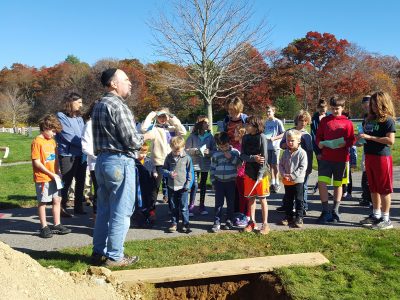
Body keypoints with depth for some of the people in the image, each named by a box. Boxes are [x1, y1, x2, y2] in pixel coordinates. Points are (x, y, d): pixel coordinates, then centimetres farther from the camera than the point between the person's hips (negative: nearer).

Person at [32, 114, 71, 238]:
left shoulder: (52, 141, 11)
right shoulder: (37, 142, -12)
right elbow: (36, 162, -16)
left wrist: (57, 173, 5)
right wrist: (51, 174, -15)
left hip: (54, 177, 7)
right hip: (42, 178, -7)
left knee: (57, 200, 10)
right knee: (42, 202, 4)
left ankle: (57, 225, 21)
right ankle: (44, 227, 14)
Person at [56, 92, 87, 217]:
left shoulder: (79, 118, 13)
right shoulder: (61, 117, -7)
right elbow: (69, 136, -15)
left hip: (81, 155, 7)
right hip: (67, 155, -7)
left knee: (80, 181, 13)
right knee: (65, 183, 1)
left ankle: (78, 207, 26)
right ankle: (62, 208, 14)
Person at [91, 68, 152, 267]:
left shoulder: (99, 106, 15)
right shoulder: (118, 106, -14)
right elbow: (132, 140, -18)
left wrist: (135, 151, 19)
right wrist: (146, 136, 2)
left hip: (102, 160, 9)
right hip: (120, 162, -9)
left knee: (104, 210, 15)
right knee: (121, 213, 0)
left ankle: (99, 252, 24)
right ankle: (114, 256, 9)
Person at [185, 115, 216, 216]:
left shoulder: (210, 136, 3)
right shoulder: (192, 136, -4)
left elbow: (214, 150, 3)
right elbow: (187, 150, -2)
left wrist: (209, 152, -17)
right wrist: (195, 151, -18)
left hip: (206, 164, 3)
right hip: (195, 164, -3)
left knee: (203, 184, 12)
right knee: (194, 185, -8)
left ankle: (202, 206, 23)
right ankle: (191, 206, 3)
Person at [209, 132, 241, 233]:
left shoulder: (235, 152, 0)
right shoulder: (215, 154, 4)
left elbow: (239, 163, -7)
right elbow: (212, 168, 8)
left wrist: (231, 157, -17)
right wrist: (213, 182, 6)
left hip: (231, 182, 0)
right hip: (219, 182, 1)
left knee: (231, 203, 8)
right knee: (218, 203, 0)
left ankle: (229, 221, 22)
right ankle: (217, 223, 4)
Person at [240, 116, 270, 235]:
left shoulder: (261, 137, -11)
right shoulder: (245, 138, 4)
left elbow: (264, 157, -13)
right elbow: (242, 155, 0)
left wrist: (260, 174, -16)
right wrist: (253, 158, -19)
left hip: (260, 172, -4)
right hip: (249, 171, 4)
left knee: (262, 198, 4)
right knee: (250, 198, 10)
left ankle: (265, 224, 14)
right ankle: (252, 222, 23)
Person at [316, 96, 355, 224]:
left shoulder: (347, 122, 2)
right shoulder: (324, 120, 8)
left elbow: (352, 140, 2)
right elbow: (319, 136, 12)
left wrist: (344, 143, -18)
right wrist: (320, 143, -9)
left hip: (341, 159, -1)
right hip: (325, 158, 1)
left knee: (338, 185, 9)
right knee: (321, 183, -10)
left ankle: (335, 212, 22)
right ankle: (325, 212, 2)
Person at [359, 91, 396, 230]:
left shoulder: (388, 120, -11)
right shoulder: (370, 119, 11)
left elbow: (390, 140, -20)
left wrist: (370, 137, -21)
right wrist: (362, 139, 3)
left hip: (382, 157, -8)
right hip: (369, 156, 8)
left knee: (384, 189, 0)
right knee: (373, 188, 15)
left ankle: (386, 219, 8)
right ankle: (376, 215, 27)